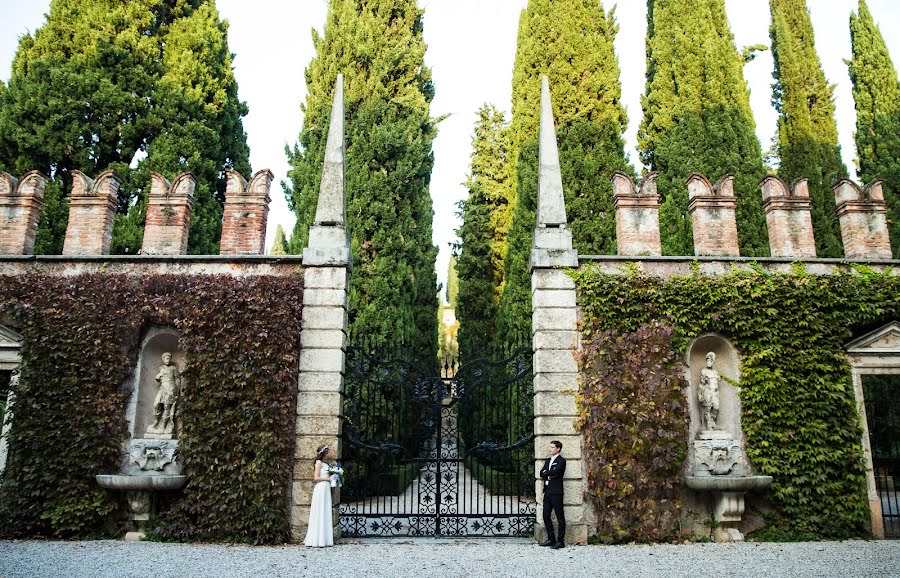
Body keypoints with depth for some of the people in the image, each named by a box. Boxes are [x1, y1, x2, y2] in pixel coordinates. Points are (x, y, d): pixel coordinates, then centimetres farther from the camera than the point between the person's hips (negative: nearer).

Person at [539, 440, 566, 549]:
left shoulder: (561, 461, -5)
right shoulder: (547, 460, 19)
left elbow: (554, 472, -19)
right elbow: (542, 473, 8)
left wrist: (546, 473, -2)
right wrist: (550, 474, -9)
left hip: (556, 492, -8)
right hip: (547, 491, 8)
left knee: (560, 517, -2)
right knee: (546, 516, 9)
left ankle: (561, 541, 2)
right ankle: (551, 539, 19)